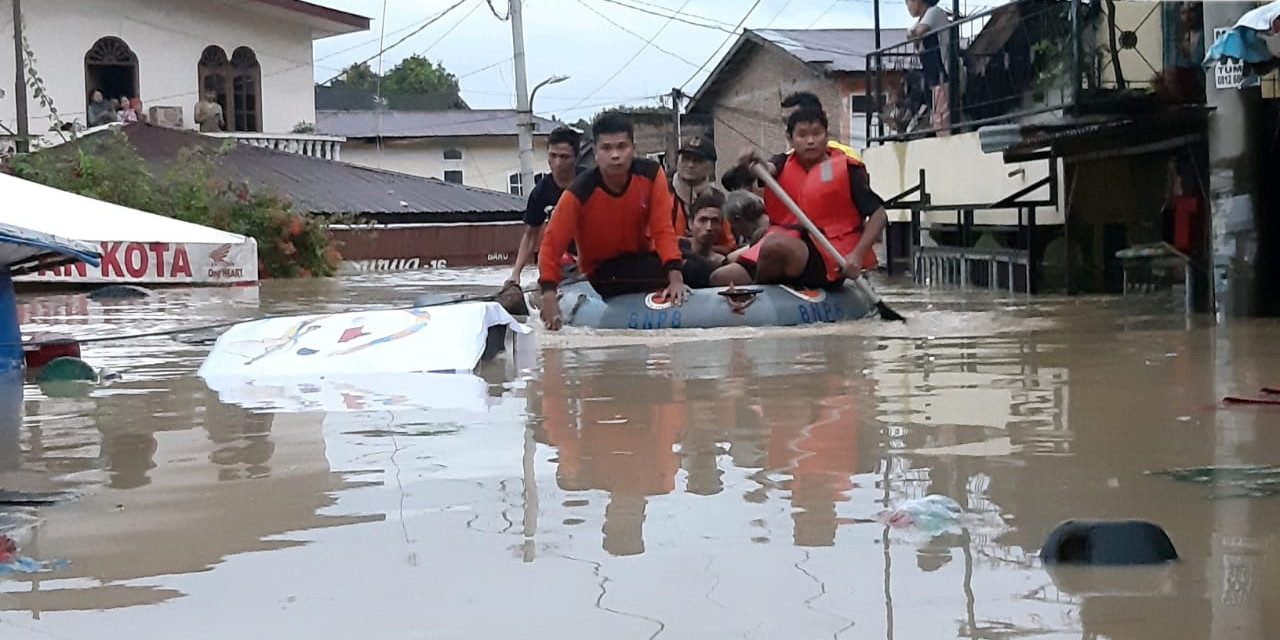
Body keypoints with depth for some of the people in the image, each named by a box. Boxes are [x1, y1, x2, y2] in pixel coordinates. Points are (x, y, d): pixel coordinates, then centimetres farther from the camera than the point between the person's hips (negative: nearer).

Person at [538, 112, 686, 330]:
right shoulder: (578, 193, -24)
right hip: (601, 274, -3)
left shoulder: (650, 174, -17)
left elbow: (663, 230, -17)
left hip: (642, 261, 4)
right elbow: (552, 244, -23)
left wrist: (675, 277, -33)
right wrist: (549, 296, -37)